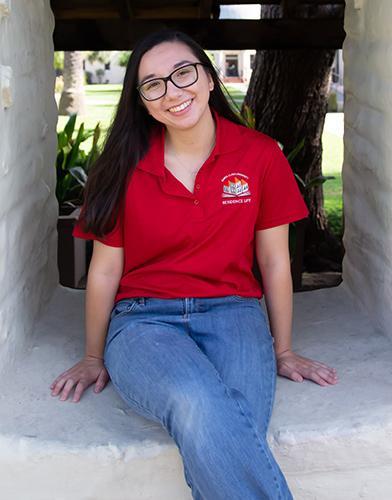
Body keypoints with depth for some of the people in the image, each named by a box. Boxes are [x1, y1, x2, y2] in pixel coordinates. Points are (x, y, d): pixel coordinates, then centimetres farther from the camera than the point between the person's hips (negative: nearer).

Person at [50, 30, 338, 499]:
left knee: (233, 434, -33)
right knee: (201, 408, -35)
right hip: (144, 320, 0)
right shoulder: (126, 167, 1)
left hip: (232, 314, 1)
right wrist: (94, 358, 16)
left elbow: (274, 261, 9)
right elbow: (105, 270, 9)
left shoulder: (261, 155, 2)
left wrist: (283, 352, 14)